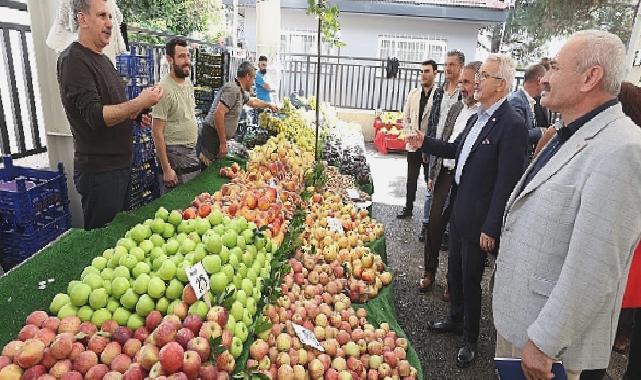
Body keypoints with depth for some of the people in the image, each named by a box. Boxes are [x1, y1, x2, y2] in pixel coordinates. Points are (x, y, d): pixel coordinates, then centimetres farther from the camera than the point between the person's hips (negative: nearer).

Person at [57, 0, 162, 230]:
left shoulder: (103, 60, 15)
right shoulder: (73, 59, -13)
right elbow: (95, 116, -23)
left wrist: (134, 113, 4)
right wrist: (139, 103, -23)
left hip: (119, 163, 9)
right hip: (98, 169, -9)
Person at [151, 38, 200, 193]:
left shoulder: (189, 83, 8)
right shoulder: (165, 89, -18)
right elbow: (157, 132, -19)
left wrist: (197, 149, 16)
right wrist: (166, 169, -21)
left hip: (192, 151, 8)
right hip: (174, 153, -8)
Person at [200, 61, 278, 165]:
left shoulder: (241, 92, 15)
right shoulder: (232, 89, -16)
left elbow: (252, 102, 39)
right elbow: (218, 114, -25)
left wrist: (269, 105, 51)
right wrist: (223, 143, -22)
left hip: (219, 138, 10)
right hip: (213, 136, -10)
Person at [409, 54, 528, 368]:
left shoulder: (512, 125, -19)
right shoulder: (478, 117, 7)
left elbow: (506, 183, -20)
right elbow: (456, 149, 20)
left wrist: (491, 228, -19)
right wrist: (424, 143, 7)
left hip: (478, 218, -8)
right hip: (458, 209, 8)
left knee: (470, 280, 8)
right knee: (455, 272, 22)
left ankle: (470, 340, 30)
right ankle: (456, 319, 45)